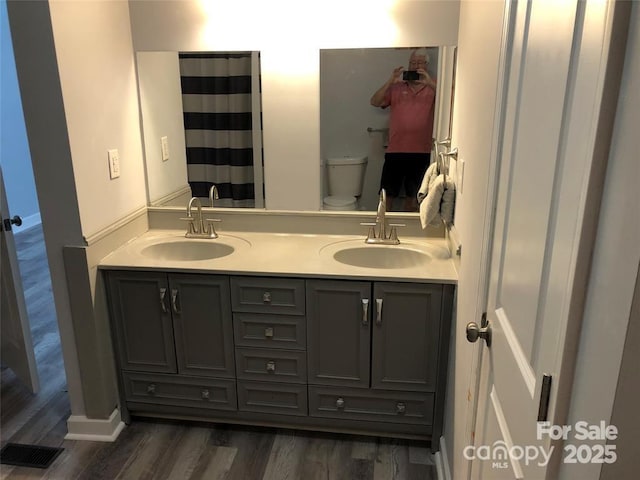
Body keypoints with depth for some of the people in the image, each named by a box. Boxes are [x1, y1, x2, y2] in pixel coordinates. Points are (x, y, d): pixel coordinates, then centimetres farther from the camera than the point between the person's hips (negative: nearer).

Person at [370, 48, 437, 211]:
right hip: (395, 150, 0)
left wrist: (430, 83, -19)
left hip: (421, 152, 0)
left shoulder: (433, 87, 6)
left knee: (412, 195, 12)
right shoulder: (396, 87, 9)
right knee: (387, 194, 4)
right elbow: (375, 102, 0)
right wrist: (390, 81, -11)